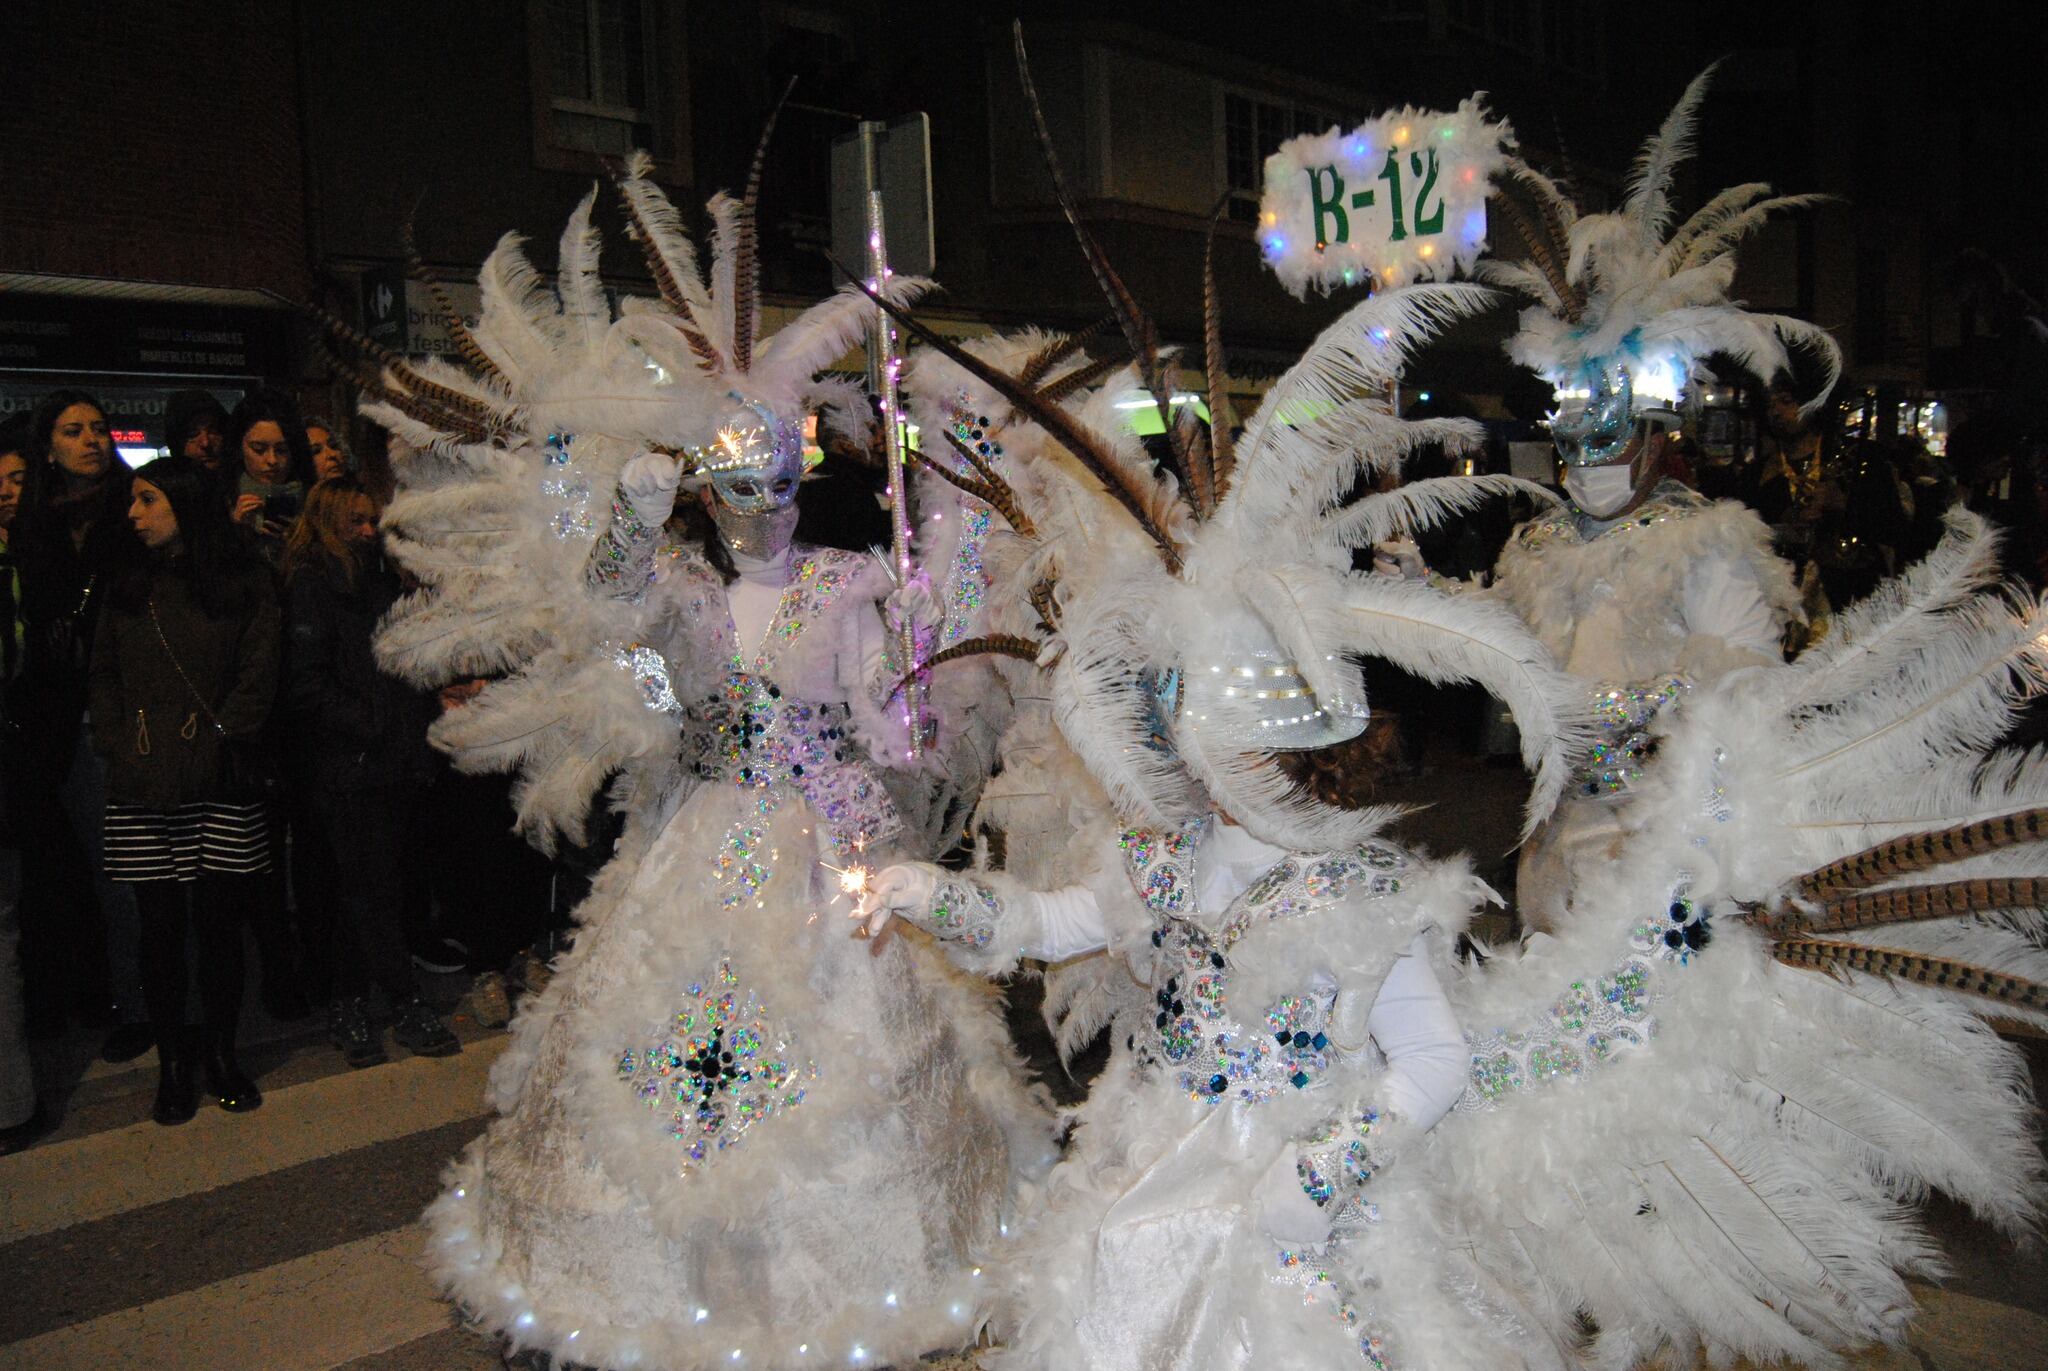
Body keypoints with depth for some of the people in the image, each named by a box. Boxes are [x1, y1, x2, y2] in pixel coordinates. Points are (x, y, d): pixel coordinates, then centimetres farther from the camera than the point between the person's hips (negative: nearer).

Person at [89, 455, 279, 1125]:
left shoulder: (244, 581, 4)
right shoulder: (126, 586, 14)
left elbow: (257, 677, -1)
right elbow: (104, 674, 14)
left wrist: (212, 745, -9)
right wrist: (117, 747, 0)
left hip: (222, 790, -2)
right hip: (142, 792, 2)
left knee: (218, 921, 3)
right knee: (161, 926, 5)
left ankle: (221, 1052, 19)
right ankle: (173, 1061, 18)